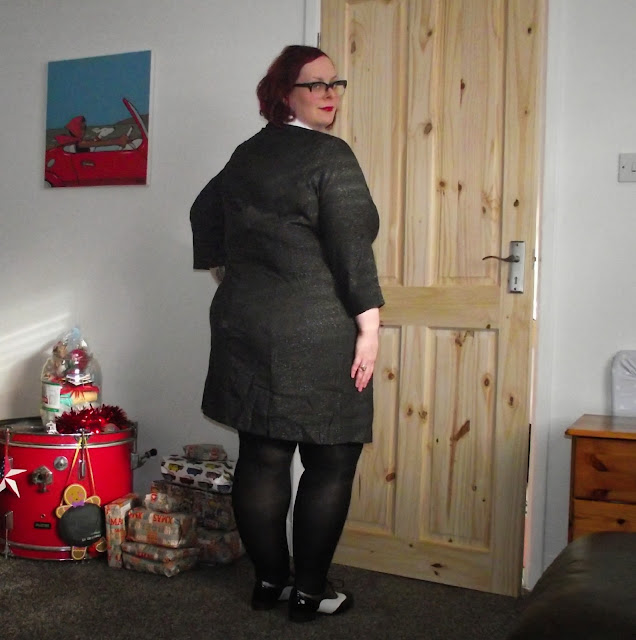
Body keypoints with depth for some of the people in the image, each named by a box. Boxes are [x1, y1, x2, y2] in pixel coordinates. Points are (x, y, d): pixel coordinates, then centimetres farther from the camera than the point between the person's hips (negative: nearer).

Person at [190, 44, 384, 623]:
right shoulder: (330, 155, -9)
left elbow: (206, 214, 26)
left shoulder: (247, 156, 14)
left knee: (261, 459, 11)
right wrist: (370, 325, -12)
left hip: (247, 330, 8)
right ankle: (309, 592, 14)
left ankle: (268, 581, 25)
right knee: (330, 465, 5)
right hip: (317, 339, -7)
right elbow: (351, 246, -16)